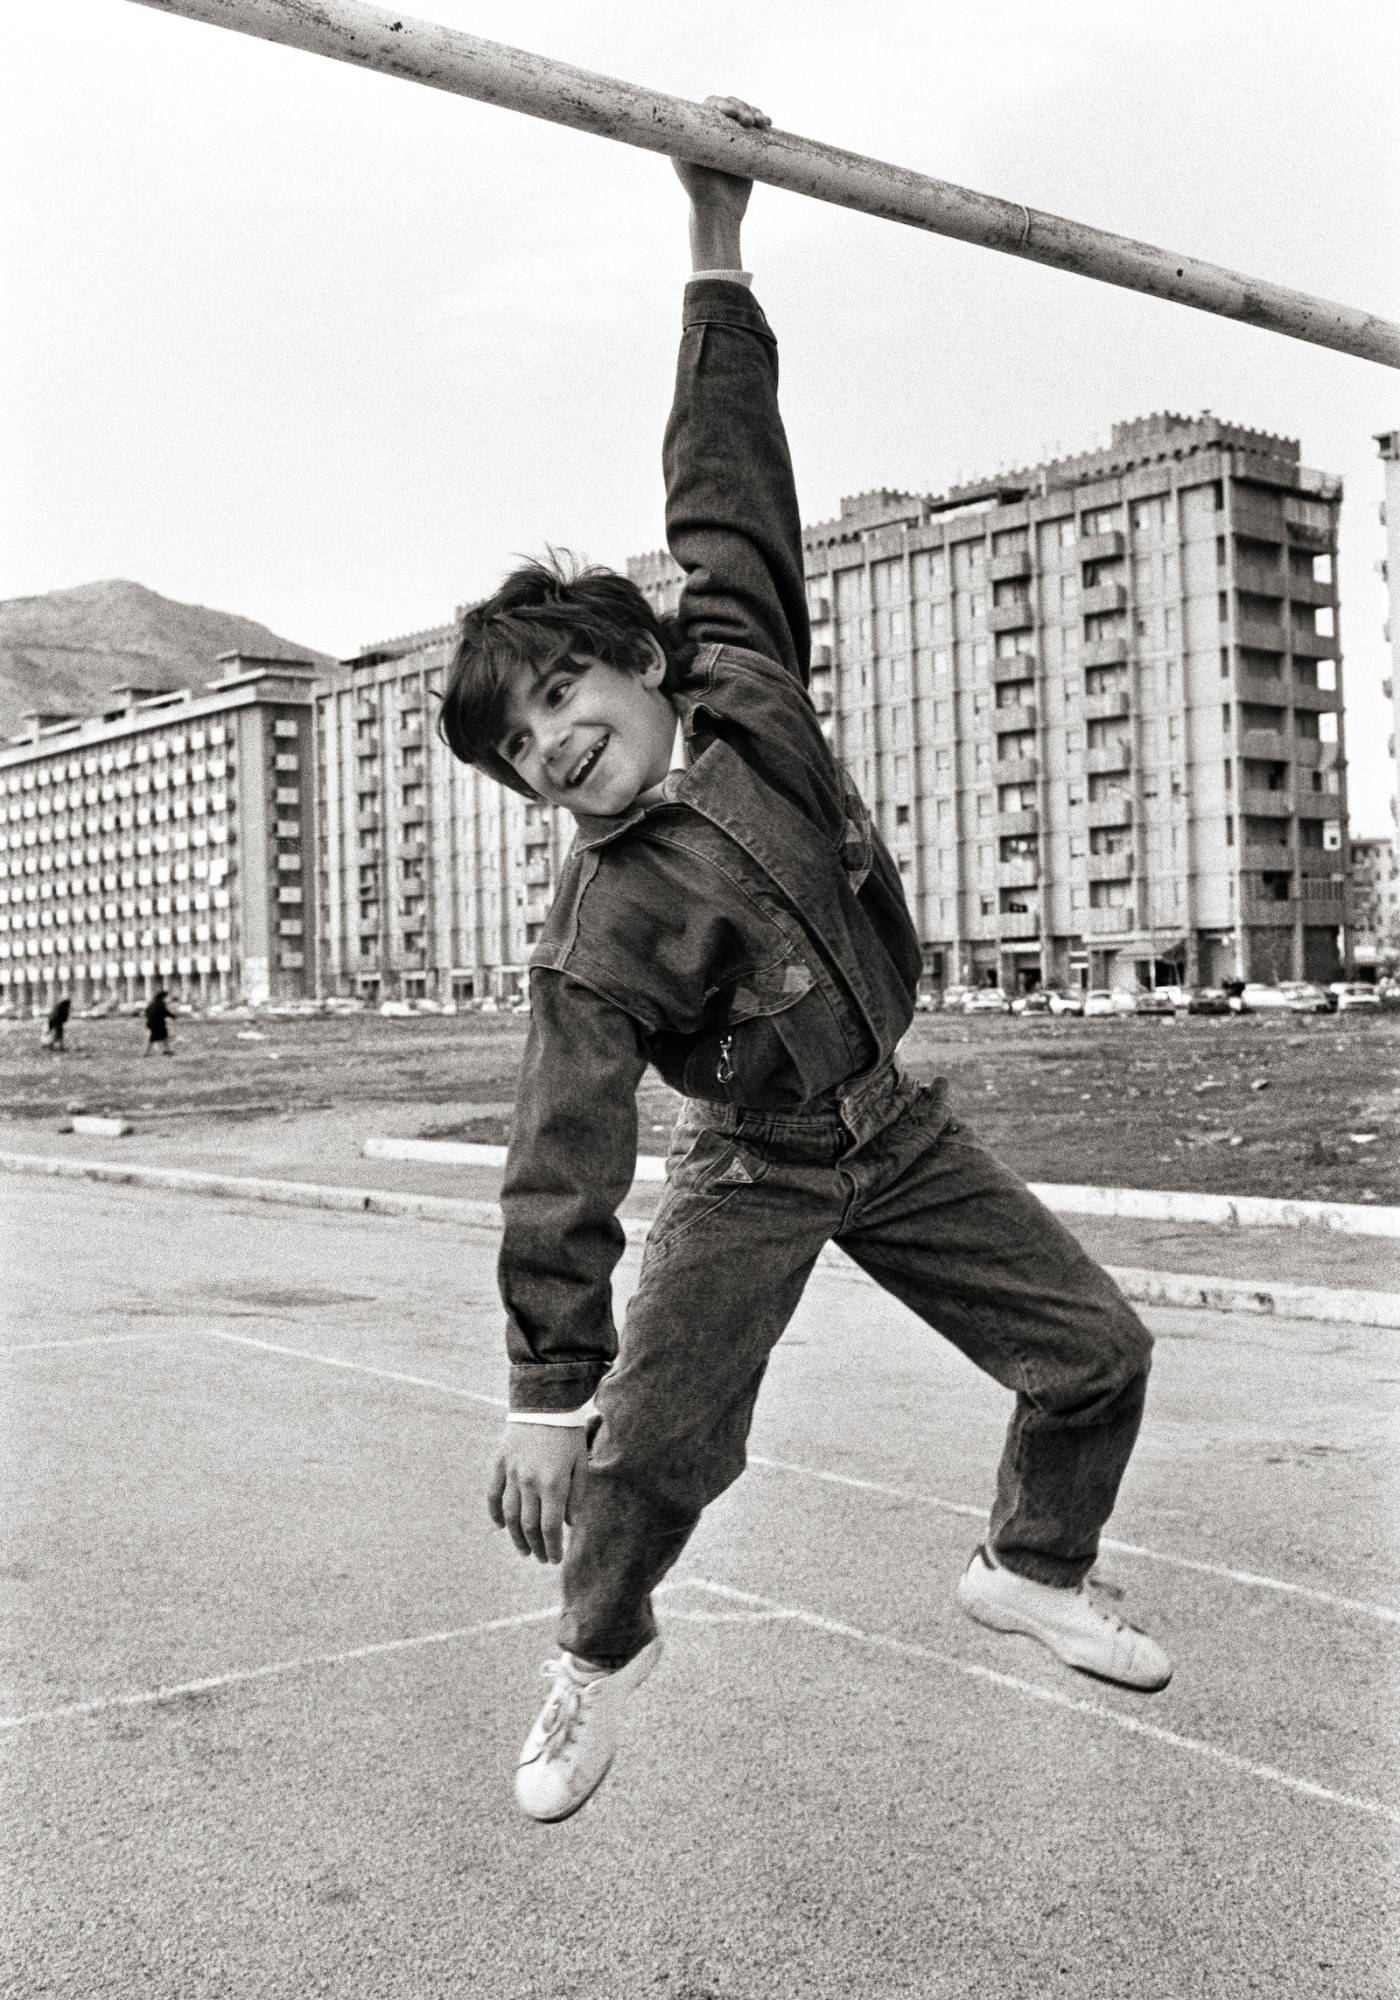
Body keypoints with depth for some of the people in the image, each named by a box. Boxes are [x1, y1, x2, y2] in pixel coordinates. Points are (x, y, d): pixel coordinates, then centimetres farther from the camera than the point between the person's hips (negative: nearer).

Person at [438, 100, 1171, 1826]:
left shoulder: (741, 676, -14)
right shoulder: (601, 932, -25)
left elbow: (728, 489, -10)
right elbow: (565, 1162, -29)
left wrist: (716, 253, -12)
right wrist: (545, 1390, -31)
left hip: (896, 1126, 5)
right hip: (752, 1175, -5)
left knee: (1097, 1354, 8)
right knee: (648, 1450, -17)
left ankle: (1031, 1571, 36)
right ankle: (599, 1657, 15)